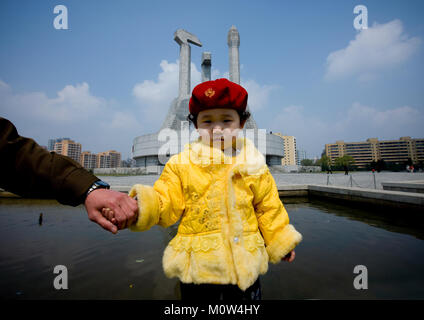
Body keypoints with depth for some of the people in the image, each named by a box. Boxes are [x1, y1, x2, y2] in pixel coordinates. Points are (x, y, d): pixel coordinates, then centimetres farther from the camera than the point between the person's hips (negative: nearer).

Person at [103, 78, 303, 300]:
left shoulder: (253, 165, -2)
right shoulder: (181, 164, -7)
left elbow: (268, 207, 7)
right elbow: (165, 203, -8)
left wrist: (281, 241, 14)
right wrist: (137, 207, -27)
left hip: (244, 263, 2)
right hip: (197, 265, -1)